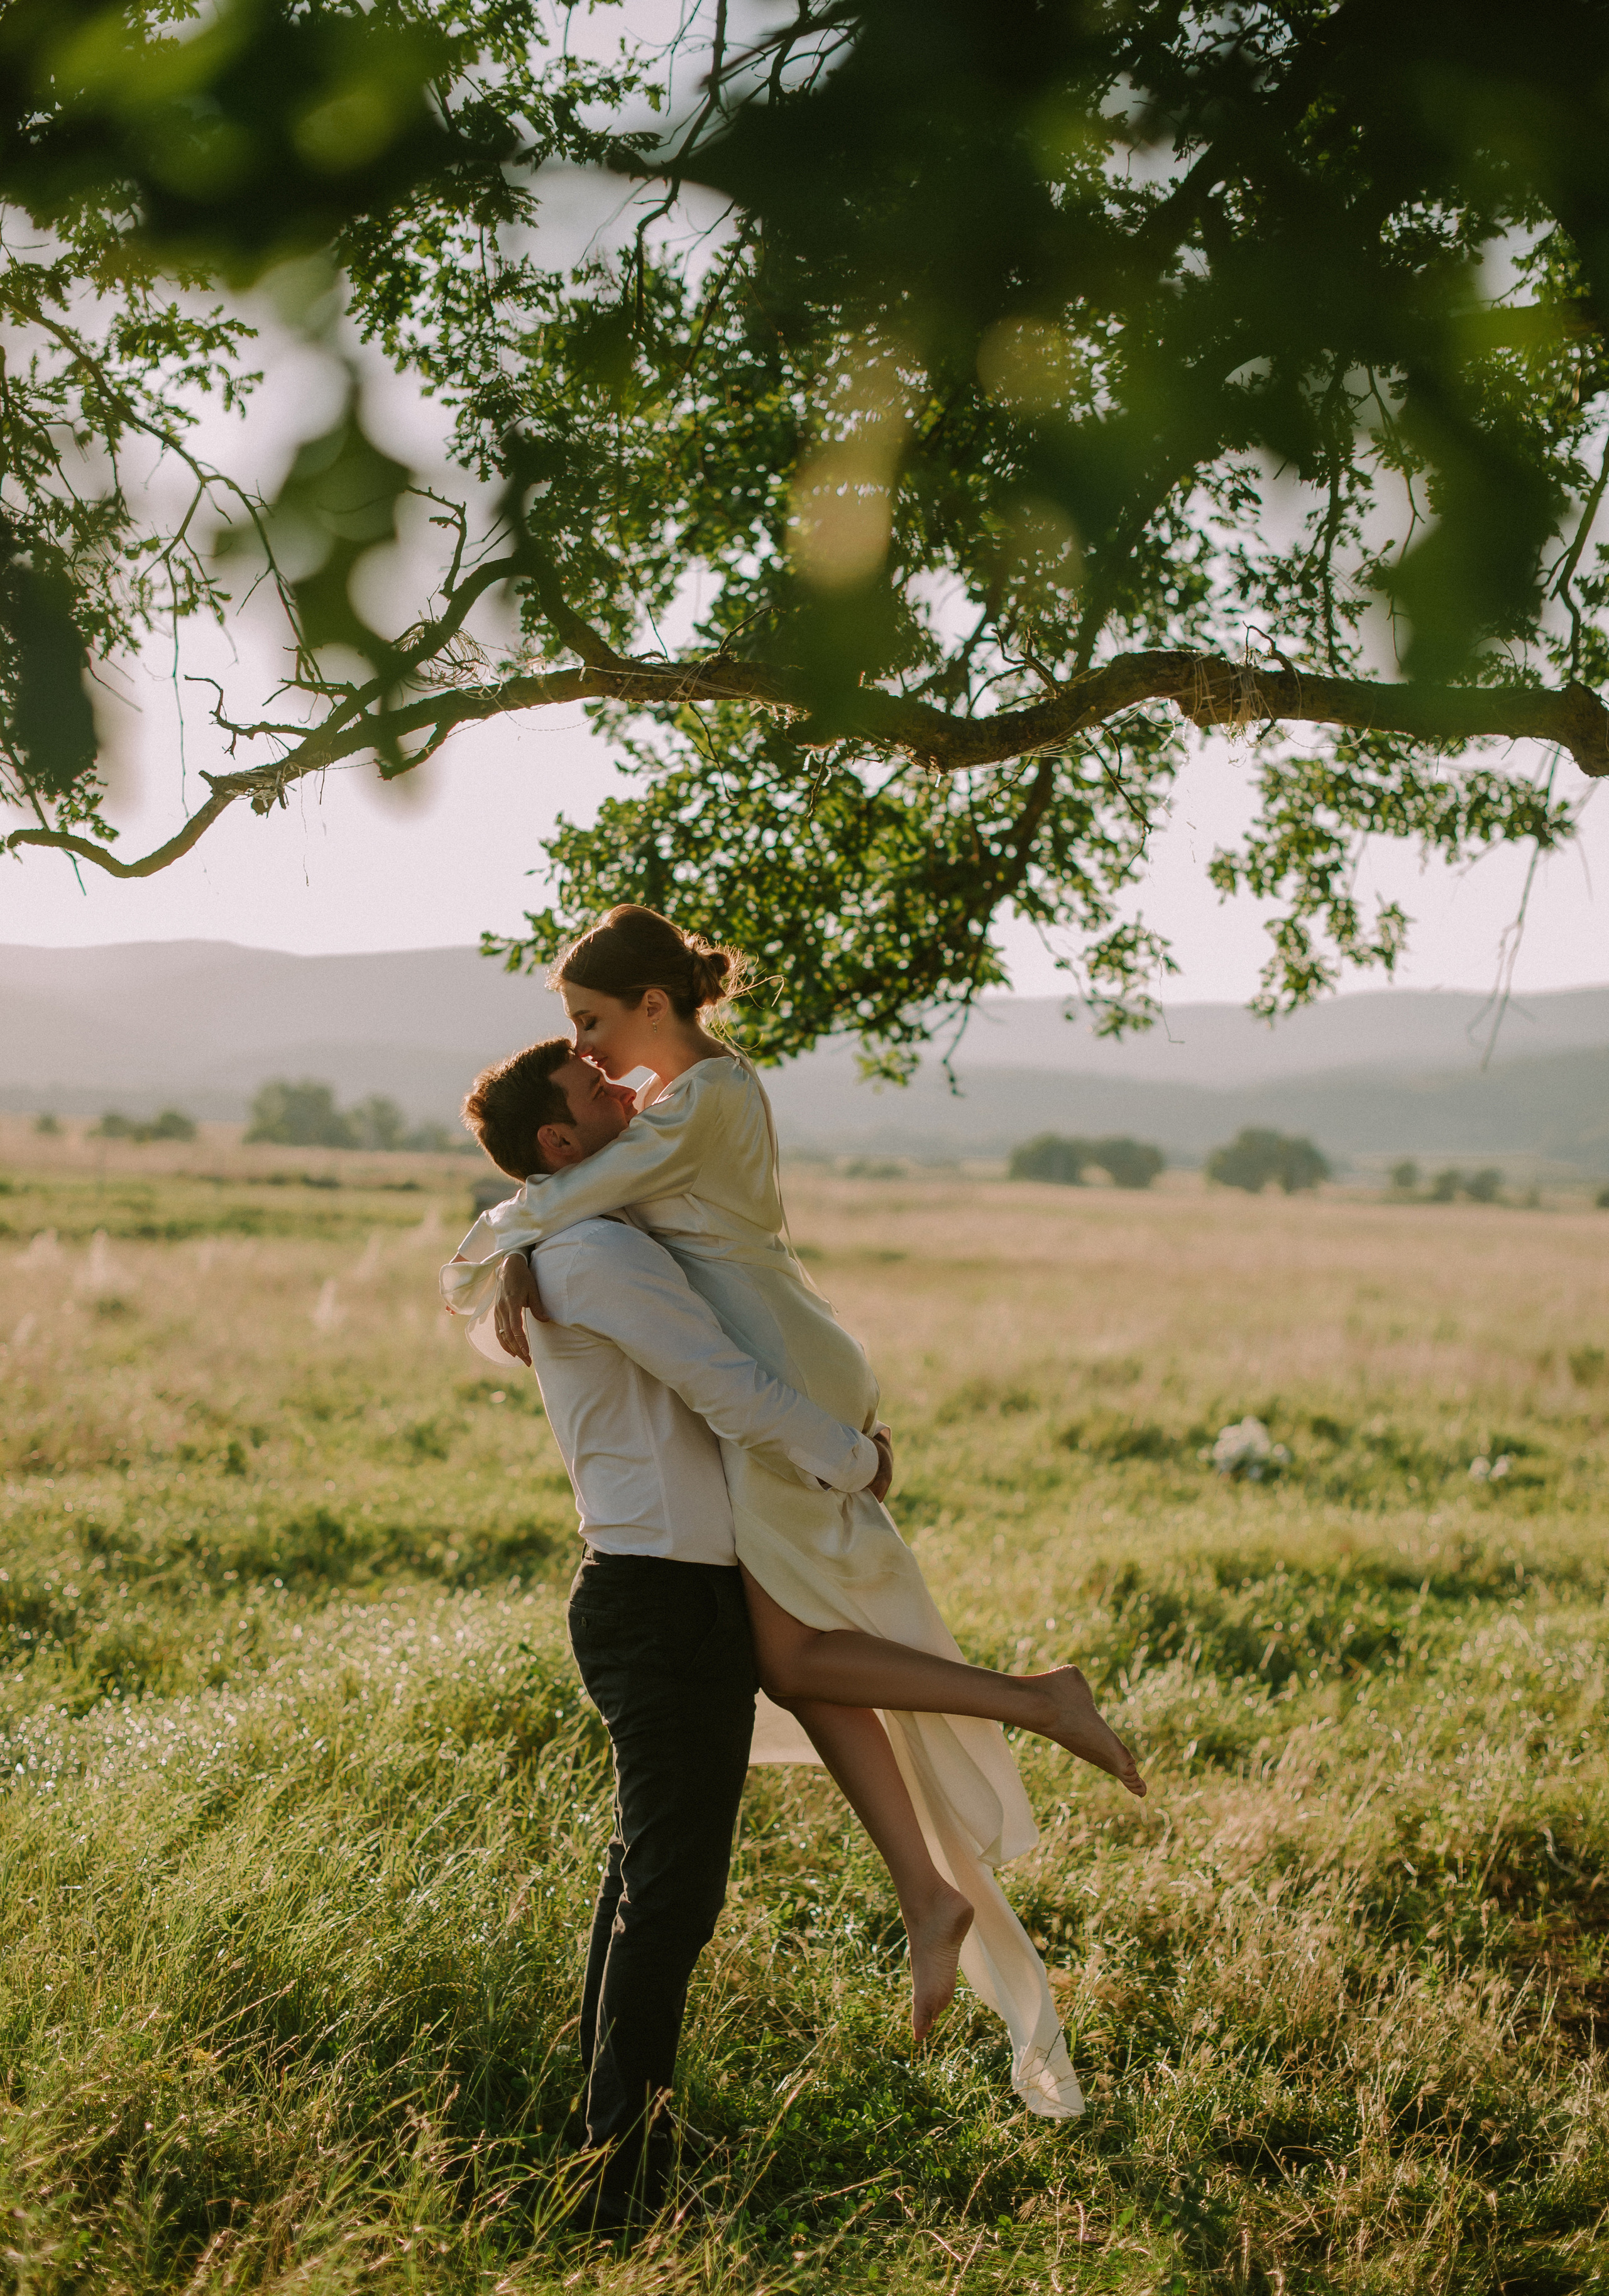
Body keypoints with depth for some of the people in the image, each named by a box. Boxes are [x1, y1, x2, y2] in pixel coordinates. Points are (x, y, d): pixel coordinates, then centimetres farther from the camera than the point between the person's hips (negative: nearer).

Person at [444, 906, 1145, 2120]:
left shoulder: (698, 1108, -18)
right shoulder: (691, 1084, 13)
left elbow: (564, 1200, -17)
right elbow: (576, 1171, 15)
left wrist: (478, 1261, 2)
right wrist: (518, 1263, -3)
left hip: (784, 1391, -10)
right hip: (773, 1389, 10)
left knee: (795, 1658, -4)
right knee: (810, 1654, 7)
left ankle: (1036, 1698, -1)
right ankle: (928, 1893, 8)